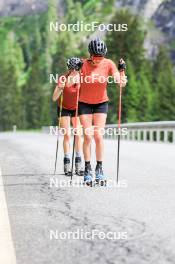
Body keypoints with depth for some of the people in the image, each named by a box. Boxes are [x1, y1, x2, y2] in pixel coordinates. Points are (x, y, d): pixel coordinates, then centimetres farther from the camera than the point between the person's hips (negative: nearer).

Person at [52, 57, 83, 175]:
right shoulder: (63, 79, -24)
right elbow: (54, 98, -29)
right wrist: (60, 88, -46)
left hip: (76, 108, 1)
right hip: (64, 109, -1)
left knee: (78, 135, -7)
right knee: (67, 135, -8)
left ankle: (78, 163, -2)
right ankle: (67, 163, -3)